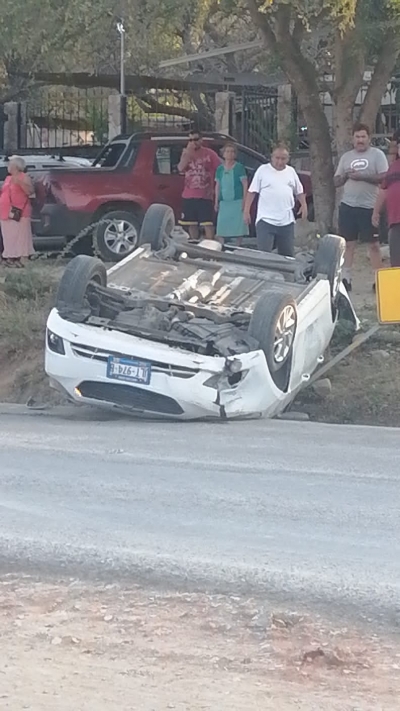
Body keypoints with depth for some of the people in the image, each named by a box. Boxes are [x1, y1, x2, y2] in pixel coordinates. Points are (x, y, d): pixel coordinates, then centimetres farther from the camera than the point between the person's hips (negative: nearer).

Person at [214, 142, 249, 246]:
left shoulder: (239, 168, -2)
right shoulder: (220, 169, 10)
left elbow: (245, 185, -4)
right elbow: (217, 186, 15)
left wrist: (244, 201, -11)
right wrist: (216, 202, 11)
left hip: (237, 202, -4)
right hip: (224, 202, 4)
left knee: (238, 228, -3)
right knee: (221, 229, -1)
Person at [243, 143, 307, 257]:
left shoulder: (291, 171, 12)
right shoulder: (263, 170, 0)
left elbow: (299, 191, 21)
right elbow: (252, 191, 1)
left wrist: (303, 205, 6)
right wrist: (246, 210, -4)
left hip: (287, 221, 4)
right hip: (266, 221, -4)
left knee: (288, 255, 9)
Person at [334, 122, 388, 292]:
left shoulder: (377, 155, 0)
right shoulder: (346, 157, 13)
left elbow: (384, 178, -10)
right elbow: (336, 182, 16)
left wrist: (362, 177, -17)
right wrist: (345, 176, -6)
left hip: (369, 207, -4)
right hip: (347, 206, 4)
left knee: (373, 245, -1)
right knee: (348, 244, 5)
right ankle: (346, 278, 9)